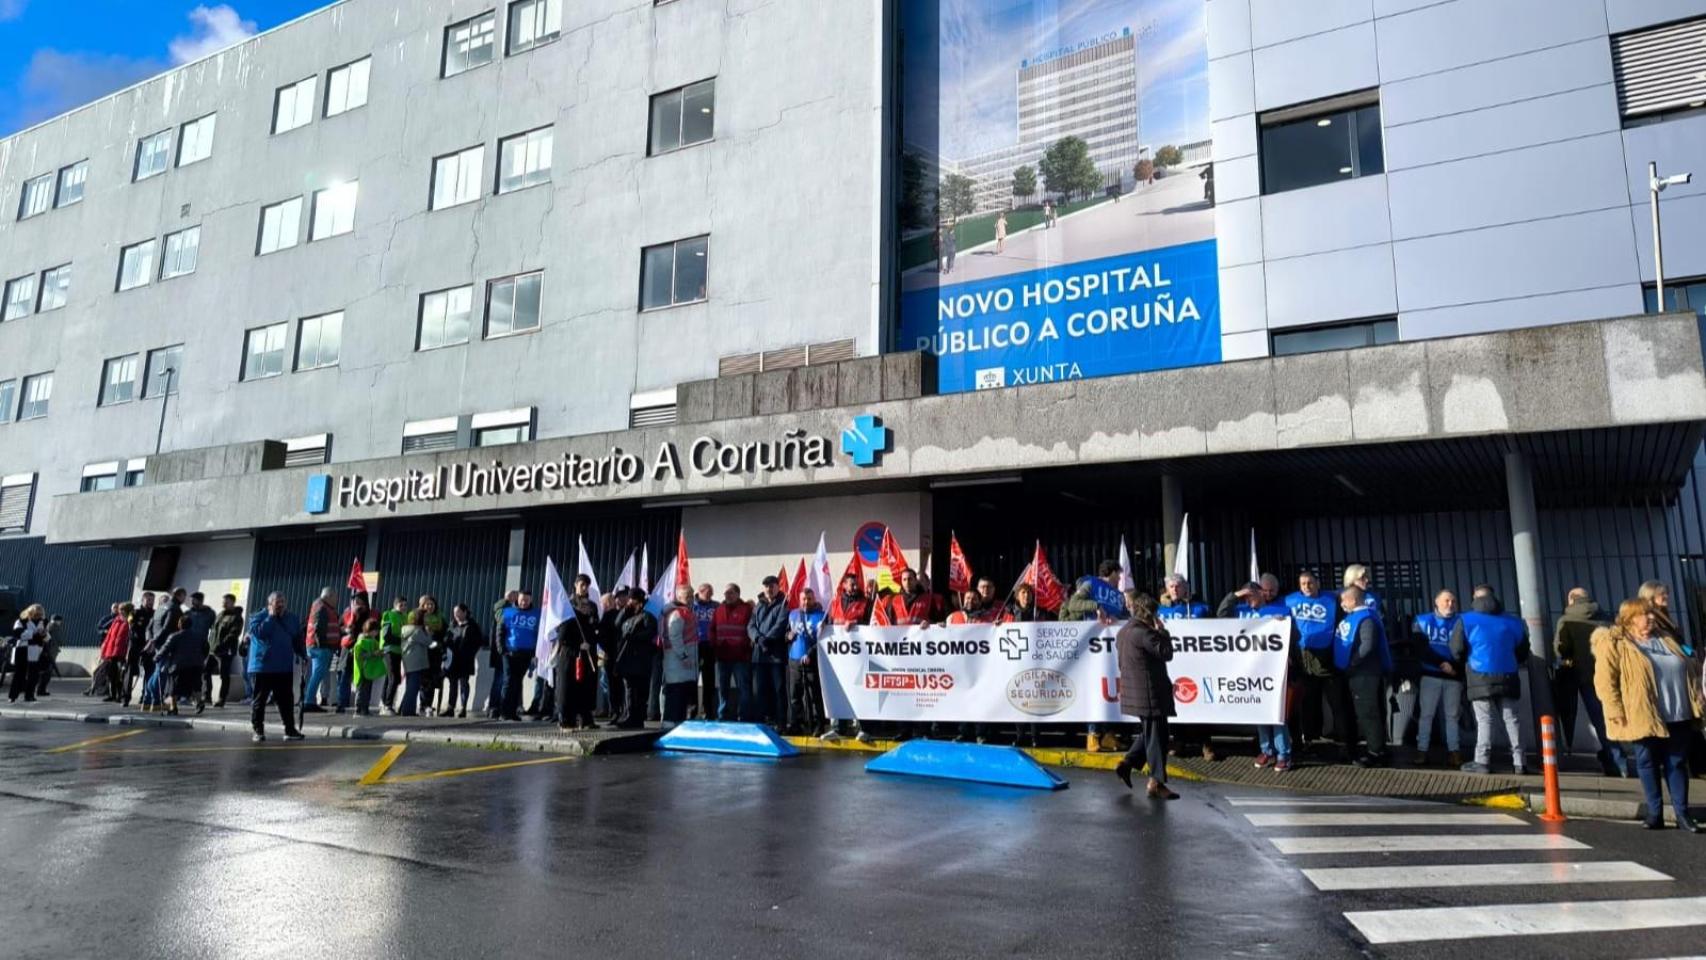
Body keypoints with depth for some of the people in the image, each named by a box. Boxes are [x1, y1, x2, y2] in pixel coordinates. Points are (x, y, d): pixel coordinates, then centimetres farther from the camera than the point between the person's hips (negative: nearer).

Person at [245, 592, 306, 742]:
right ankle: (258, 731, 12)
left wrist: (303, 655, 7)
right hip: (262, 667, -4)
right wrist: (271, 616, -15)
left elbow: (298, 639, 16)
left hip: (285, 668, 4)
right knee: (259, 700, 3)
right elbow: (260, 632, -21)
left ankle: (290, 729, 10)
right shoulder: (258, 617, -2)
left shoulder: (292, 619, 11)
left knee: (286, 700, 5)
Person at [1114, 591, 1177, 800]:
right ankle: (1156, 783, 3)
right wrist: (1162, 631, -6)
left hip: (1133, 692, 10)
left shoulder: (1123, 631, 12)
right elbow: (1166, 653, -16)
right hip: (1149, 692, -10)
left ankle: (1126, 764, 18)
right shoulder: (1143, 632, -19)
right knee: (1156, 736, -2)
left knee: (1150, 733, 22)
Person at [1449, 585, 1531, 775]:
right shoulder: (1512, 622, 12)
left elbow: (1456, 651, -6)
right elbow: (1523, 653, 18)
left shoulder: (1466, 621, -2)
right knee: (1510, 717, 8)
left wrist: (1466, 663, 14)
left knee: (1484, 719, -2)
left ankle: (1482, 761, -6)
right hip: (1507, 677, 3)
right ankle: (1519, 761, 7)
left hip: (1481, 677, -3)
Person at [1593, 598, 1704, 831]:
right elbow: (1604, 681, -12)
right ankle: (1655, 813, 12)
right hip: (1644, 717, -5)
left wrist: (1697, 703, 10)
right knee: (1648, 764, 4)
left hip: (1678, 716, 5)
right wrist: (1617, 712, -17)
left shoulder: (1666, 640, 15)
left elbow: (1689, 672, 19)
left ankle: (1682, 814, 15)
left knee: (1677, 763, 8)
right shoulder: (1614, 644, -7)